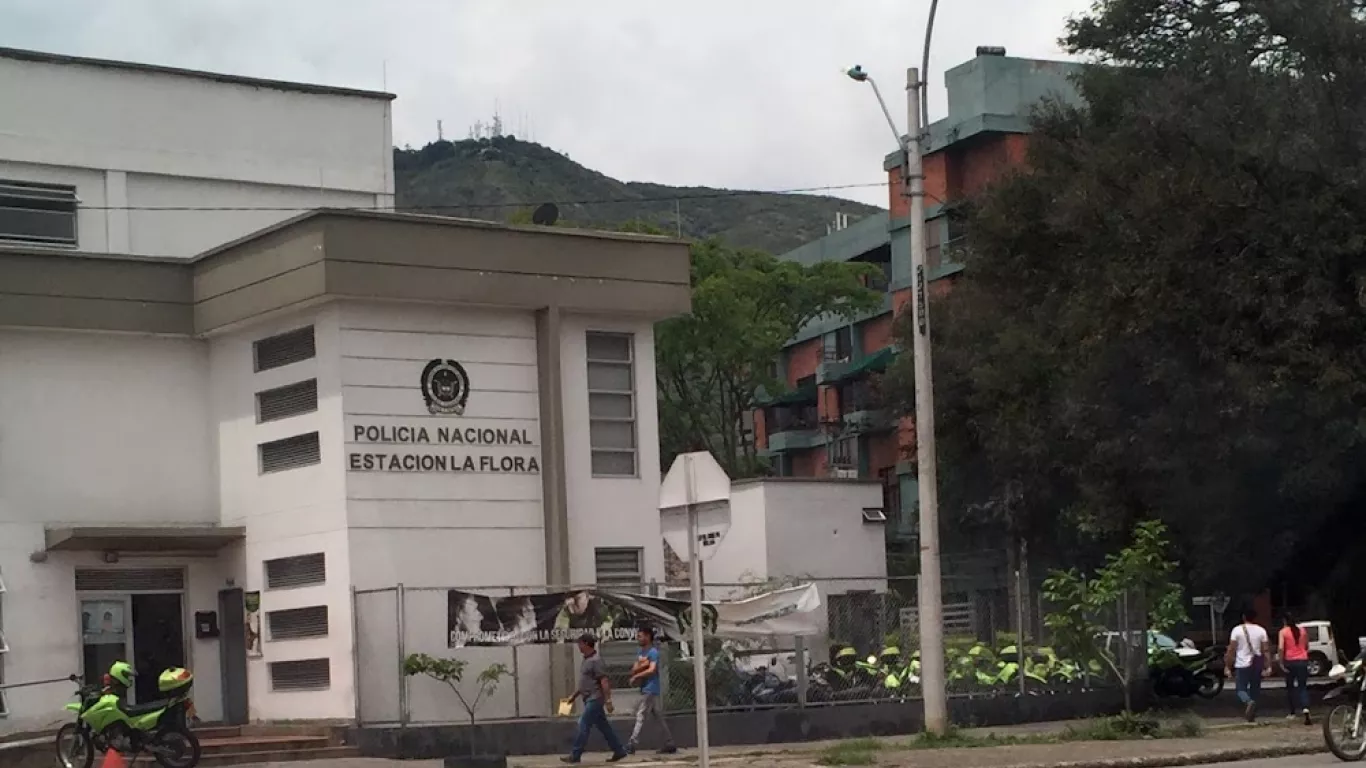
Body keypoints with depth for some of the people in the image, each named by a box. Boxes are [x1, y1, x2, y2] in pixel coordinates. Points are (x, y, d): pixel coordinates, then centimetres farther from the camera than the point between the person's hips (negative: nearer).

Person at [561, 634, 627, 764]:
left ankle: (575, 756, -6)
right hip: (589, 699, 10)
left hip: (594, 699, -10)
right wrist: (574, 696, 26)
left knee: (583, 726, -9)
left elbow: (604, 682, -19)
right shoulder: (586, 660, 14)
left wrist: (608, 701, -22)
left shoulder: (596, 661, -15)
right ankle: (619, 751, 16)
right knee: (603, 726, 11)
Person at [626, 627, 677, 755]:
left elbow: (652, 669, -22)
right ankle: (670, 745, 13)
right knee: (659, 718, 10)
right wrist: (643, 665, -11)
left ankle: (631, 745, -17)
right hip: (645, 689, 9)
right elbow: (633, 670, 9)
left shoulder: (653, 652, -10)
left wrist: (636, 676, -12)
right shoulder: (641, 653, 16)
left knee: (641, 716, -12)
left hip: (650, 689, -9)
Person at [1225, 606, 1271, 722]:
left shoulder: (1237, 630, -6)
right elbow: (1266, 650, -3)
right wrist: (1268, 666, -2)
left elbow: (1231, 650, -7)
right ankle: (1252, 716, 15)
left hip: (1242, 665, -3)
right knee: (1255, 690, 14)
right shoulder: (1261, 631, 1)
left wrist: (1228, 666, -1)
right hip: (1257, 664, 3)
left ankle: (1249, 702, -28)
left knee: (1241, 689, 3)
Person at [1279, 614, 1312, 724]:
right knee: (1303, 687, 0)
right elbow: (1307, 646, 13)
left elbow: (1281, 648, -15)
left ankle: (1292, 712, 23)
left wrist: (1281, 662, -10)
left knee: (1290, 687, 16)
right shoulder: (1302, 630, 6)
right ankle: (1305, 710, -24)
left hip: (1290, 661, -2)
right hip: (1302, 661, 2)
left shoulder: (1283, 632, -5)